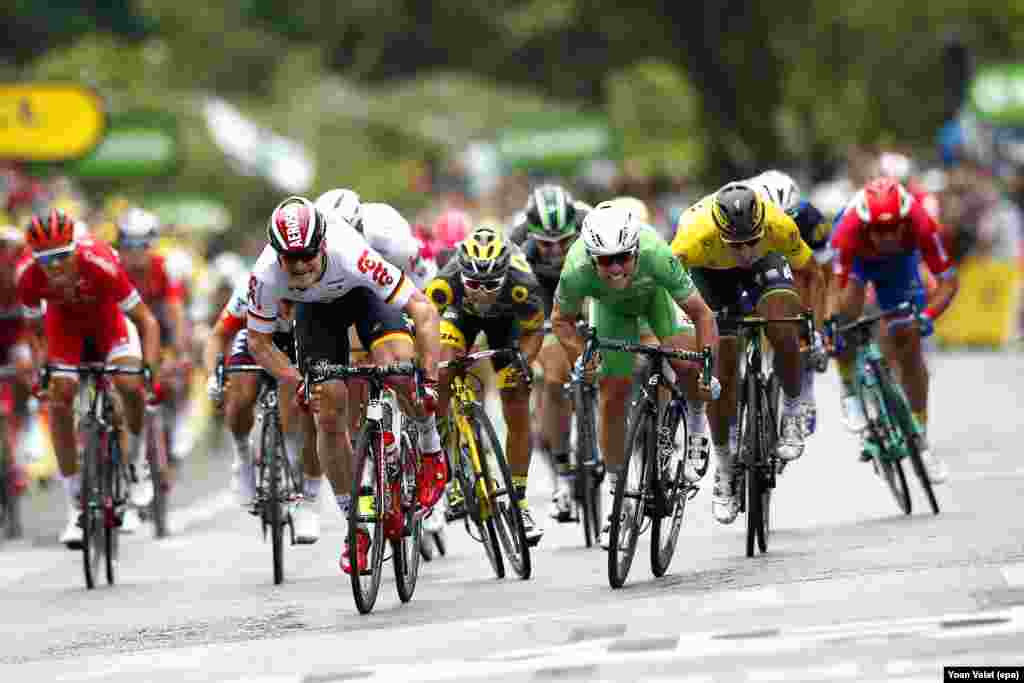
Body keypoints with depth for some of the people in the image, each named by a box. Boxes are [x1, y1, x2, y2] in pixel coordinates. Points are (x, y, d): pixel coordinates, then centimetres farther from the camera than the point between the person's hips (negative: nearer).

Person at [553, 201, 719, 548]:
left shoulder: (657, 256, -43)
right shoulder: (577, 270, -39)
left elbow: (702, 314, -33)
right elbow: (562, 320, -18)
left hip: (654, 293, -1)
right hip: (611, 307, 1)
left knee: (687, 363, -24)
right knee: (612, 397, -3)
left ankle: (696, 423, 9)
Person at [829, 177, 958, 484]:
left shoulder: (921, 225, -39)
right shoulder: (847, 232, -42)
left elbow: (949, 280, -33)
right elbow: (834, 287, -40)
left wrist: (927, 315, -47)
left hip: (899, 262, 1)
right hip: (856, 258, -1)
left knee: (908, 344, -5)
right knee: (848, 305, -31)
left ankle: (920, 441, 6)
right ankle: (849, 390, -8)